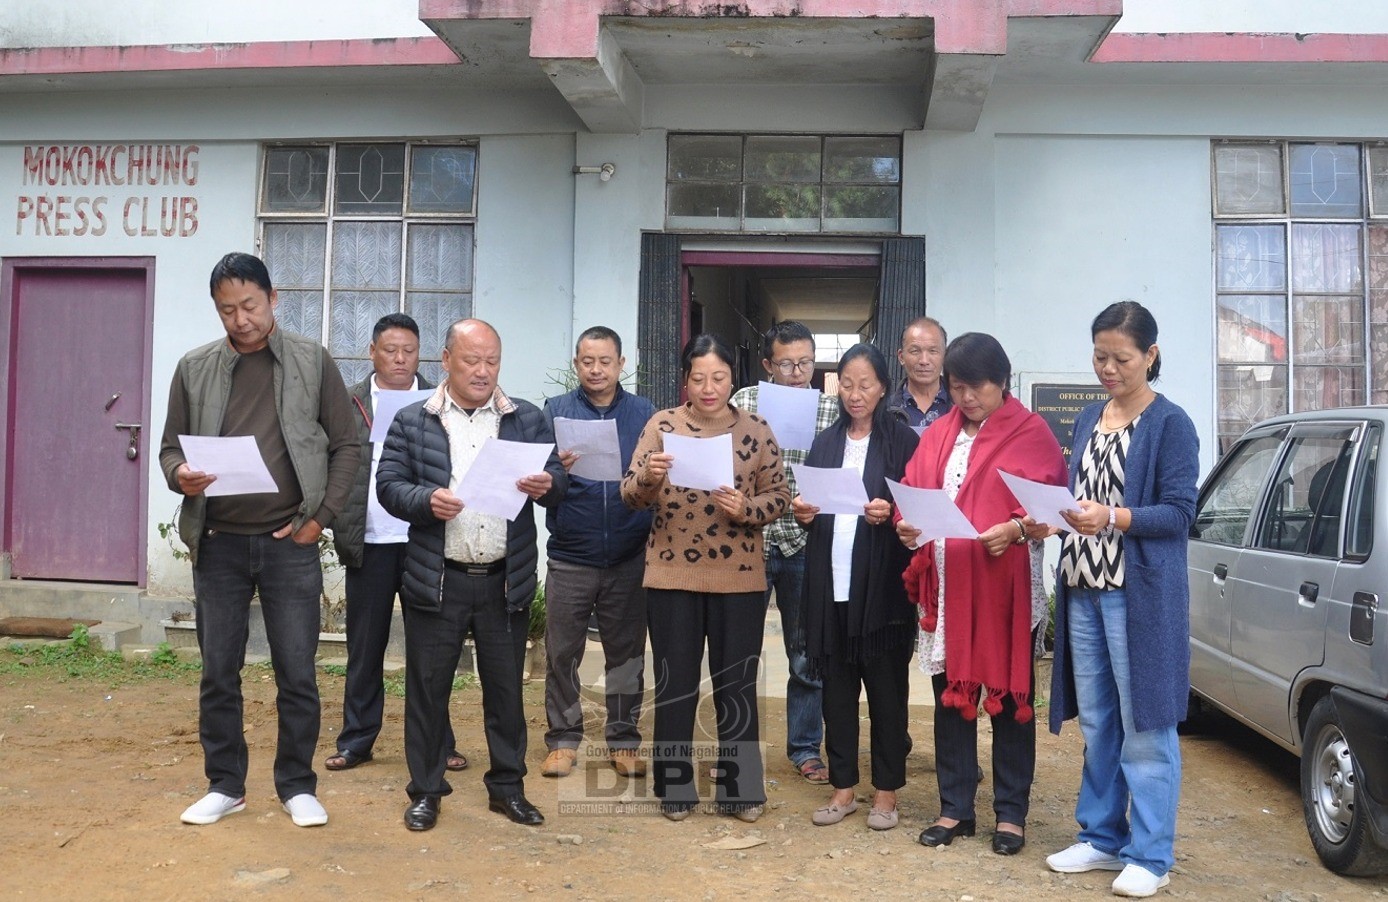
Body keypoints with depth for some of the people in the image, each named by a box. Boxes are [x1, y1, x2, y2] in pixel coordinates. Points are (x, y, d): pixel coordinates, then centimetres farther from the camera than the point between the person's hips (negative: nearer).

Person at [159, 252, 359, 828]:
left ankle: (297, 786, 20)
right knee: (218, 674, 10)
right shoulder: (194, 369, 5)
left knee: (297, 675, 4)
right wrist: (179, 474, -12)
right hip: (218, 544, 2)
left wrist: (322, 516, -6)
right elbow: (171, 445, 10)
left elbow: (345, 446, 3)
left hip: (290, 544, -2)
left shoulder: (313, 363, 1)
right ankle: (225, 785, 25)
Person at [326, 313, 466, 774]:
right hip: (369, 544, 0)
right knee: (364, 647, 9)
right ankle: (356, 741, 20)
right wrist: (341, 531, -8)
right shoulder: (348, 404, 6)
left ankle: (439, 742, 16)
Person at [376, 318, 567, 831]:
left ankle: (507, 787, 24)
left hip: (507, 581, 1)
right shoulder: (412, 422, 4)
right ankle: (426, 791, 21)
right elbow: (388, 484, 0)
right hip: (436, 580, -1)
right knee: (427, 688, 6)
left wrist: (546, 485, -20)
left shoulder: (528, 420, 7)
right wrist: (427, 500, -20)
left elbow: (559, 480, 4)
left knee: (506, 688, 10)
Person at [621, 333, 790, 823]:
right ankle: (675, 787, 24)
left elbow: (779, 496, 2)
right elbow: (631, 495, -5)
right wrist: (648, 476, -26)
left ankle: (740, 787, 24)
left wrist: (745, 508, -18)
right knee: (675, 684, 9)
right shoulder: (662, 425, -1)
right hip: (671, 576, 0)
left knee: (737, 685, 9)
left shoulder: (756, 430, 1)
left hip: (739, 579, 1)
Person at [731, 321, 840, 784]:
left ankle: (805, 748, 25)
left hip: (803, 542, 0)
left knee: (807, 655, 9)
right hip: (749, 539, 0)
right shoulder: (744, 402, 0)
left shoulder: (831, 410, 1)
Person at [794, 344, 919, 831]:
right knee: (836, 686, 8)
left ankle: (886, 790, 17)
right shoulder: (826, 442, 13)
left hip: (883, 583, -4)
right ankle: (843, 786, 20)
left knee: (886, 687, 4)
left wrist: (891, 513, -22)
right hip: (830, 581, 4)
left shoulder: (902, 439, -1)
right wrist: (803, 513, -3)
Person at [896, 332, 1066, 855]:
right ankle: (955, 809, 20)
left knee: (1009, 698, 5)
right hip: (945, 585, 4)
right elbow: (911, 492, 12)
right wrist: (907, 525, -8)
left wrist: (1014, 529, -21)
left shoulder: (1030, 433, 0)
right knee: (950, 695, 9)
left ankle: (1011, 814, 16)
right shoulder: (938, 435, 14)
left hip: (1006, 587, -4)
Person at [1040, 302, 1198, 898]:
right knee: (1096, 724, 13)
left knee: (1144, 727, 0)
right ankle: (1101, 838, 25)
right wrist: (1054, 517, -4)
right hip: (1082, 590, 6)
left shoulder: (1171, 424, -5)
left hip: (1141, 596, -6)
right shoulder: (1087, 420, 14)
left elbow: (1179, 512, -10)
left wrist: (1112, 518, -24)